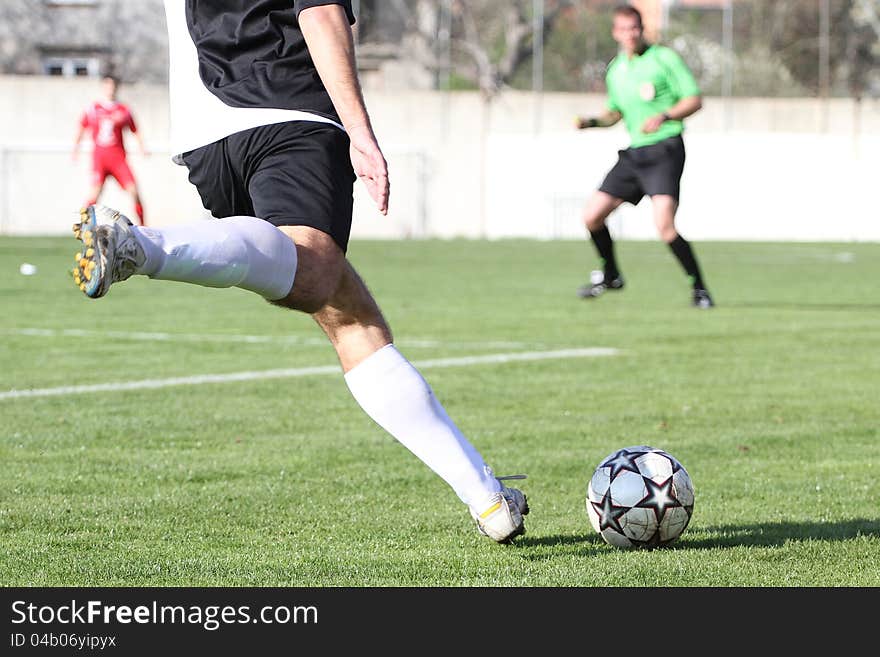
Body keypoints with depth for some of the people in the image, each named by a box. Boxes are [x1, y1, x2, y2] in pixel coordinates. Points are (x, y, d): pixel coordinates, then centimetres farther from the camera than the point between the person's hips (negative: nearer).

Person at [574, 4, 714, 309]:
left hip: (665, 149, -7)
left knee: (665, 227, -22)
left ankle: (699, 289, -9)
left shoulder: (665, 58, -5)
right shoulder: (615, 69, 14)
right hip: (633, 154, 7)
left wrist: (664, 116, -22)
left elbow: (694, 100, -6)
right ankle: (610, 276, 30)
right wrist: (591, 122, 8)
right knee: (592, 216, 5)